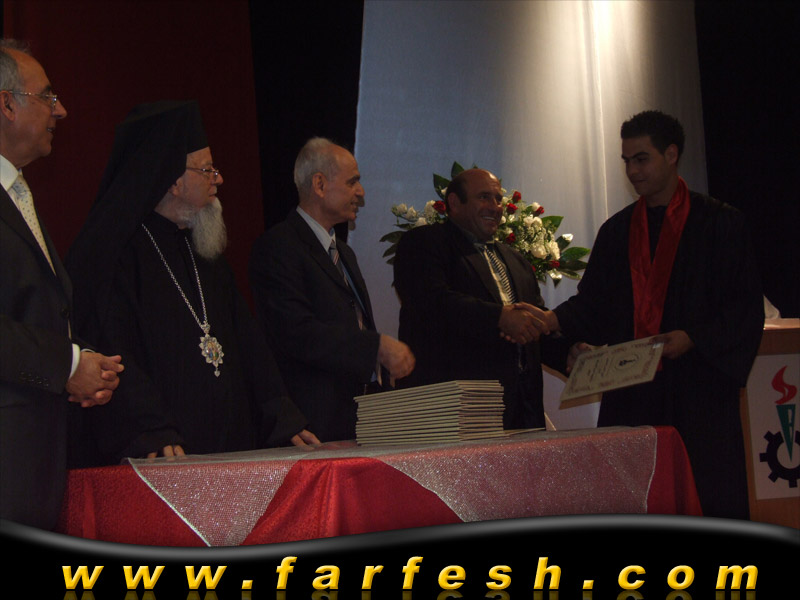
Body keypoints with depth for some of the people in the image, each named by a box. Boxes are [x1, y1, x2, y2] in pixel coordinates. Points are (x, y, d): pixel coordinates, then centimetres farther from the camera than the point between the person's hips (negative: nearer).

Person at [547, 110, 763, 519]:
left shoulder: (721, 224, 4)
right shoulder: (616, 232, 15)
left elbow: (746, 305, -1)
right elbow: (593, 303, 11)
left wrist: (693, 338, -14)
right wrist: (552, 320, -8)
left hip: (699, 390, -3)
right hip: (631, 394, 3)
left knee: (707, 501, -5)